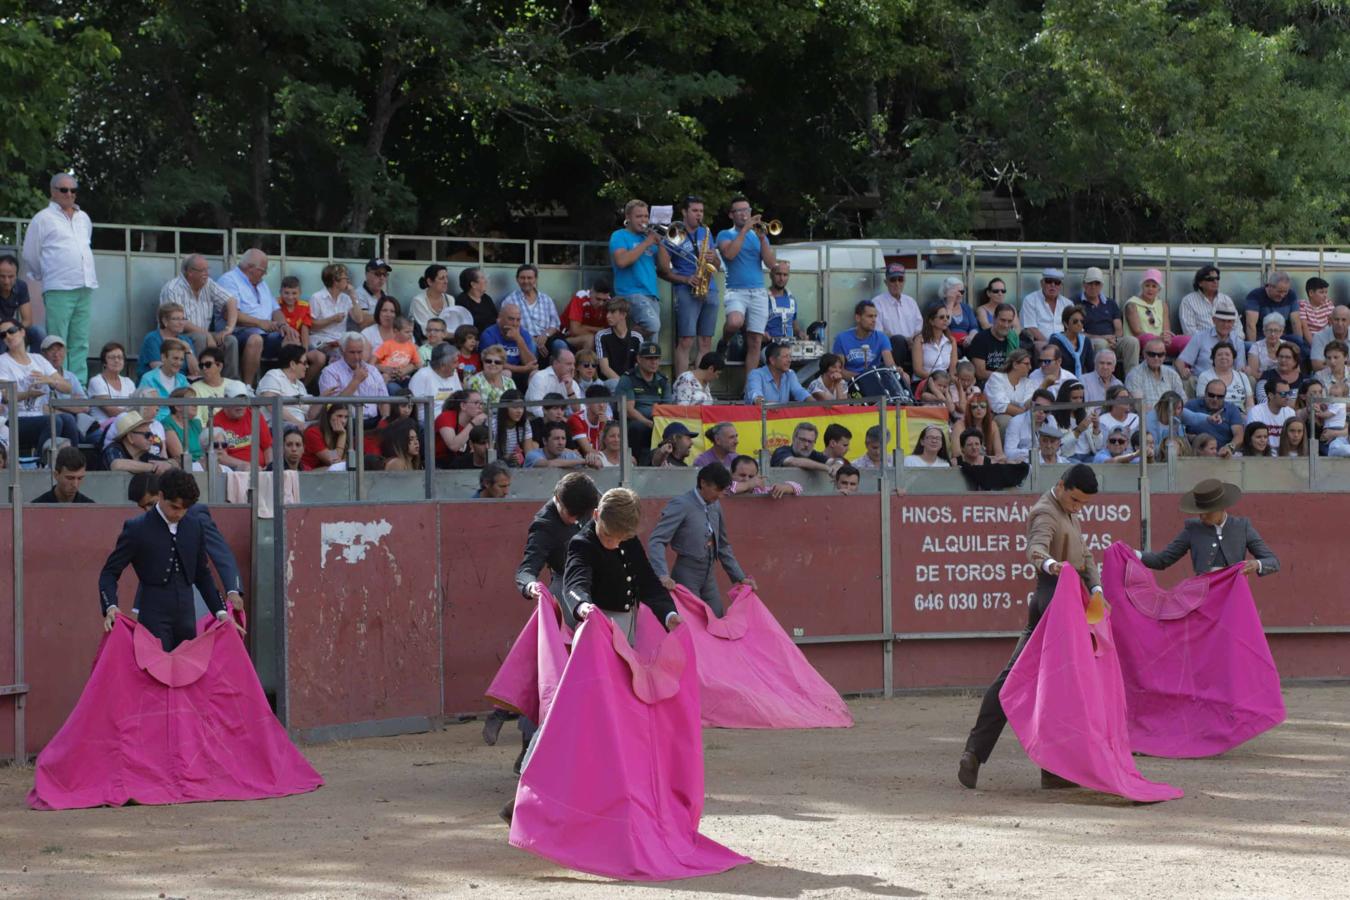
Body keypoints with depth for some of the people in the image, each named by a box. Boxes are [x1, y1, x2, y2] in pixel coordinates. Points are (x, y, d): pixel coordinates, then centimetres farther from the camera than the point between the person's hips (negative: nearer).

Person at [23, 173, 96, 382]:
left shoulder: (84, 218, 18)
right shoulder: (43, 219, 1)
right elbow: (30, 255, 6)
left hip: (85, 288, 6)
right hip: (59, 290, -6)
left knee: (80, 343, 5)